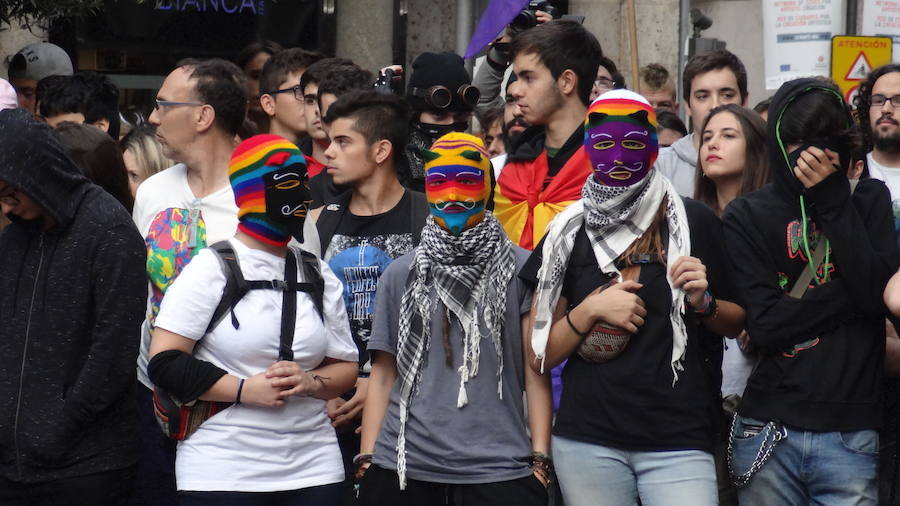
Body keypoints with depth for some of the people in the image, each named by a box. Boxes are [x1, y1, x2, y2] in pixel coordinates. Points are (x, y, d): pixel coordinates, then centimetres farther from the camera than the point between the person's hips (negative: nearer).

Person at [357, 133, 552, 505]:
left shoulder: (520, 268, 4)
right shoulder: (399, 275, 13)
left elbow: (536, 372, 2)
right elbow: (383, 374, 13)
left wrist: (540, 459, -4)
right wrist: (367, 459, 6)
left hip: (498, 464, -2)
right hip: (402, 462, 2)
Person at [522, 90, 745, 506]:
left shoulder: (693, 222, 1)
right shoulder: (569, 231, 7)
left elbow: (740, 323, 11)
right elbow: (542, 355, 7)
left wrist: (704, 303, -8)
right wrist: (591, 309, -9)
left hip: (678, 440, -2)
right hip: (586, 440, 2)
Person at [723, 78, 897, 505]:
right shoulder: (747, 215, 4)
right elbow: (763, 325, -7)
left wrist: (833, 201, -9)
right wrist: (850, 295, -8)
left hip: (852, 435, 0)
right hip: (768, 433, 0)